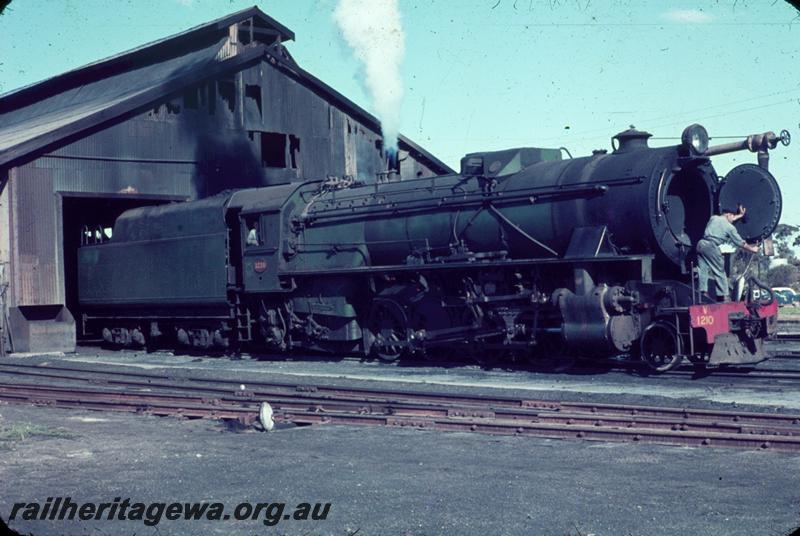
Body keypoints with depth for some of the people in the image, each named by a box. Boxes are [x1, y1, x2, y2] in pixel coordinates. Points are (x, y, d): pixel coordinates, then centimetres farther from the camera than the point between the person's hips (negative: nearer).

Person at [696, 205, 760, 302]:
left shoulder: (713, 218, 18)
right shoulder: (730, 227, 3)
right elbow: (740, 243, 11)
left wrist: (739, 216, 51)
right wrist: (752, 249, 25)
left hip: (701, 243, 6)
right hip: (711, 246, -6)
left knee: (703, 269, 7)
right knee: (719, 271, 3)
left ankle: (703, 291, 1)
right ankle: (723, 295, 6)